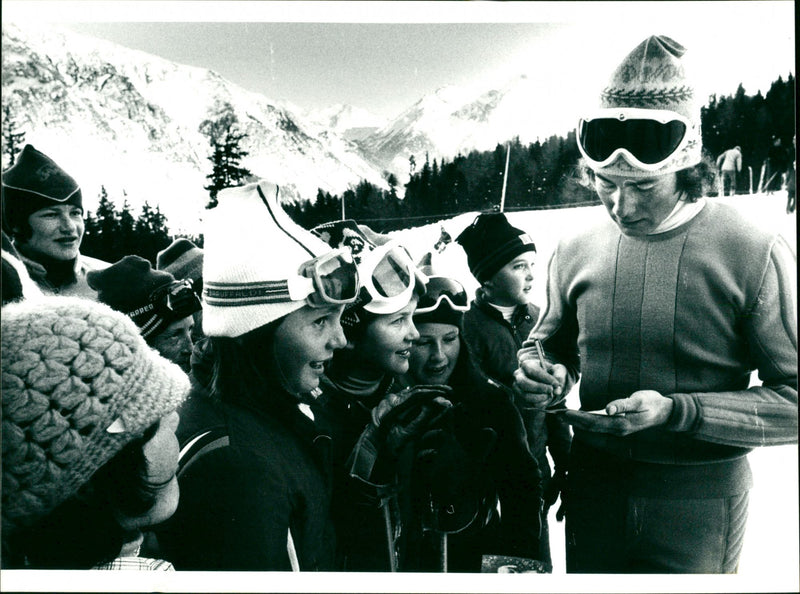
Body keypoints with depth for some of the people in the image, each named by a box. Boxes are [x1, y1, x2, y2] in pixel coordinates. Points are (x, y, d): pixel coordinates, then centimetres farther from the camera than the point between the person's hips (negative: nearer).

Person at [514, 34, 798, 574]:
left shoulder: (755, 255, -15)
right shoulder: (576, 252, -4)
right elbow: (549, 344, 11)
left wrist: (676, 411, -26)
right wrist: (539, 373, -12)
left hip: (698, 507, -3)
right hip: (593, 488, 3)